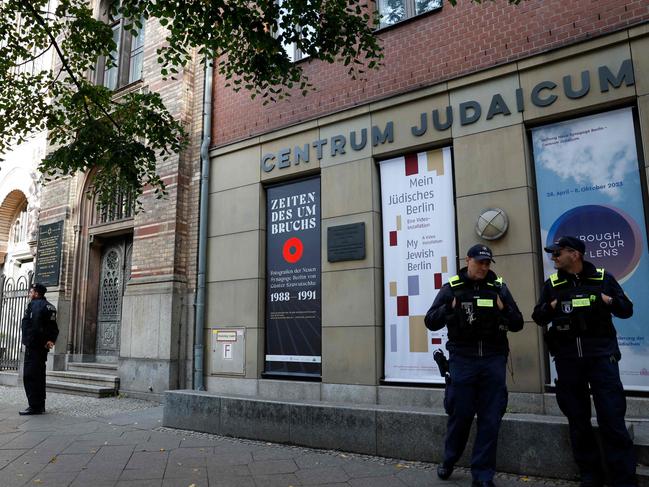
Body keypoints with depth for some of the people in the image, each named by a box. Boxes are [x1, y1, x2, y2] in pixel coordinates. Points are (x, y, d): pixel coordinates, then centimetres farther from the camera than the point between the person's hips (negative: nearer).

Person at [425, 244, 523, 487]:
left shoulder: (499, 287, 6)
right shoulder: (451, 288, 1)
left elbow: (518, 323, 8)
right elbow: (430, 322, 0)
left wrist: (503, 309, -11)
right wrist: (450, 307, -16)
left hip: (493, 360, 2)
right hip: (462, 360, -1)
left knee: (490, 419, 4)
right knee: (460, 415, 7)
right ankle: (449, 461, 32)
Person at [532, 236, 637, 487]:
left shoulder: (603, 278, 4)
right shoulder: (552, 284, 9)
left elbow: (627, 309, 6)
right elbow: (538, 317, 10)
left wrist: (610, 301, -14)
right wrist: (550, 307, -10)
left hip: (601, 355, -2)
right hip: (567, 359, 3)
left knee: (612, 420, -4)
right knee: (578, 421, 10)